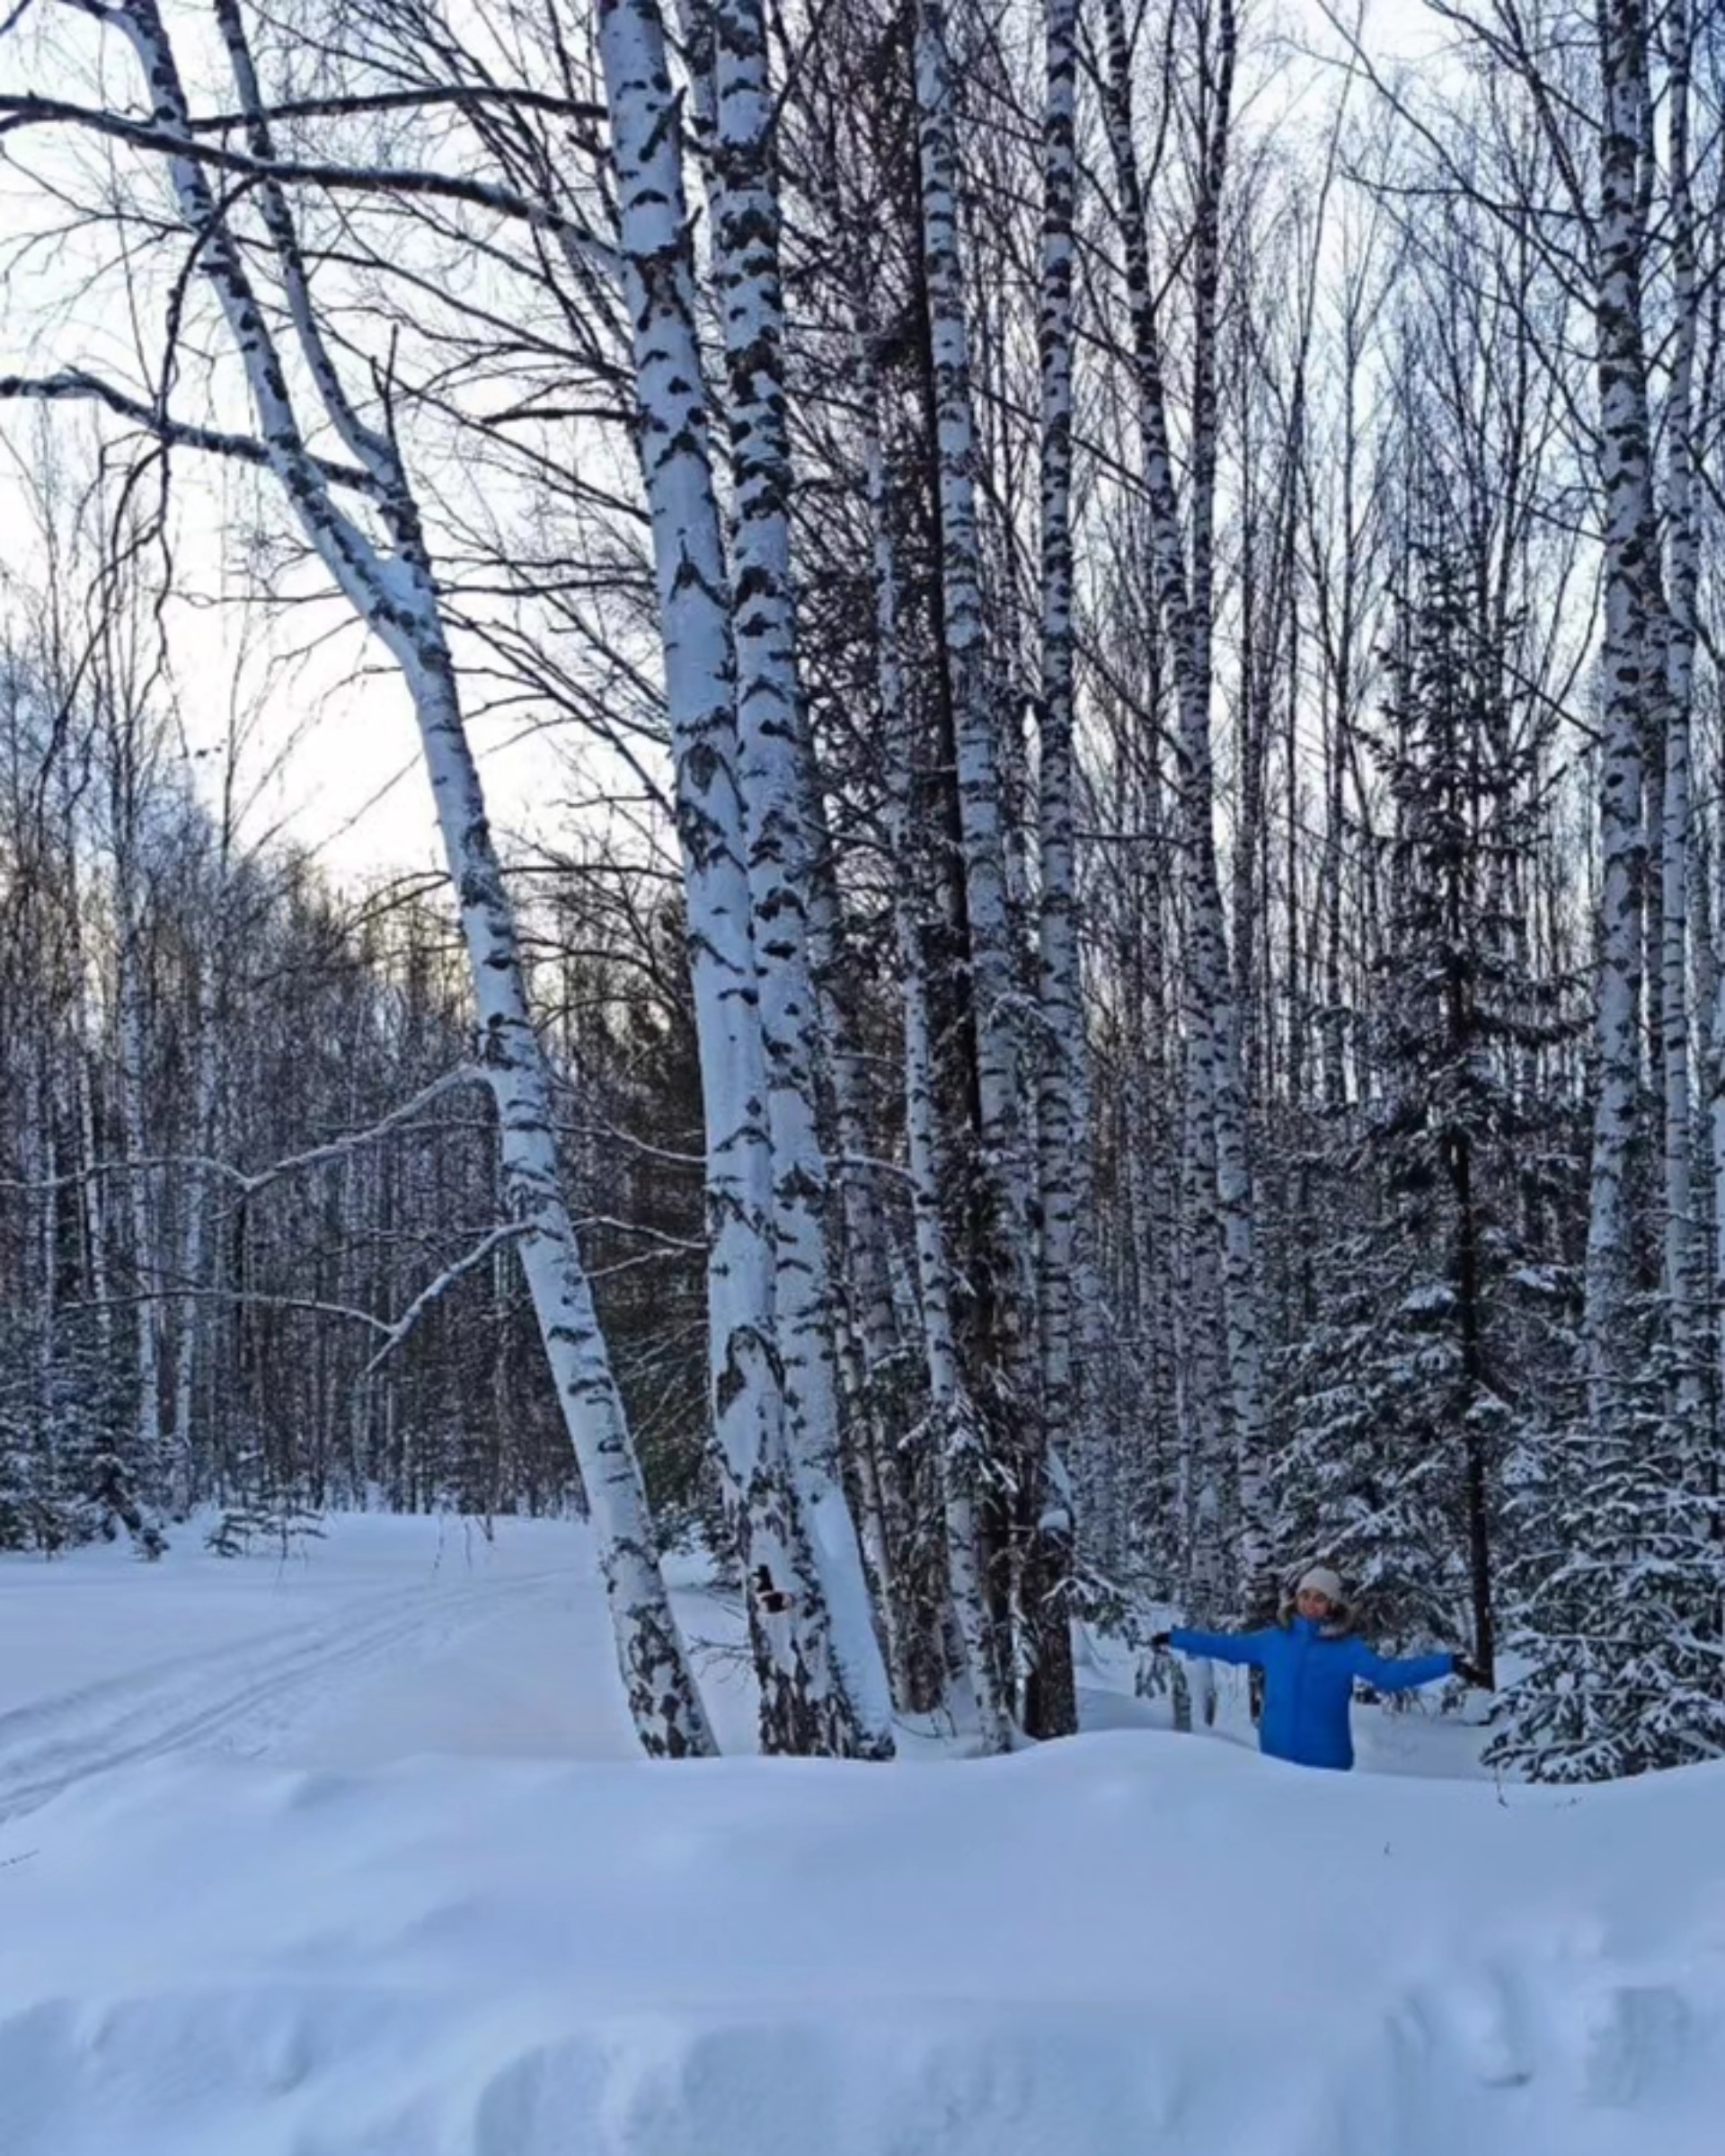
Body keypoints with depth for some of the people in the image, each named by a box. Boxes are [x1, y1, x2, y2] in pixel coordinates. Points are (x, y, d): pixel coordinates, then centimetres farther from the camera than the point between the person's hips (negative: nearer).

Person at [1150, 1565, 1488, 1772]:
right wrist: (1175, 1638, 22)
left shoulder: (1346, 1647, -4)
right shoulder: (1274, 1639, 5)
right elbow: (1228, 1646, 16)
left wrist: (1449, 1665, -23)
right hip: (1277, 1759, 3)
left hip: (1326, 1763, -3)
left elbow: (1389, 1673, -13)